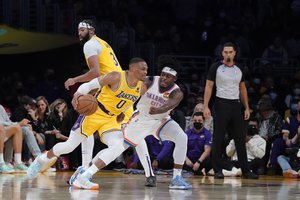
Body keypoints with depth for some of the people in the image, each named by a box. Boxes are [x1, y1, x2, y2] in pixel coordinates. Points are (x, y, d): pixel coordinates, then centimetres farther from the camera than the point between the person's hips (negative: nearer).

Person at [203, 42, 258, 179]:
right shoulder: (216, 68, -4)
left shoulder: (239, 69, 11)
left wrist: (247, 108, 12)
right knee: (218, 139, -2)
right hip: (221, 104, -4)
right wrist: (205, 107, -14)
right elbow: (209, 87, -5)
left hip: (236, 105, 4)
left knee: (240, 139, 4)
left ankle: (245, 171, 7)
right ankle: (218, 170, 4)